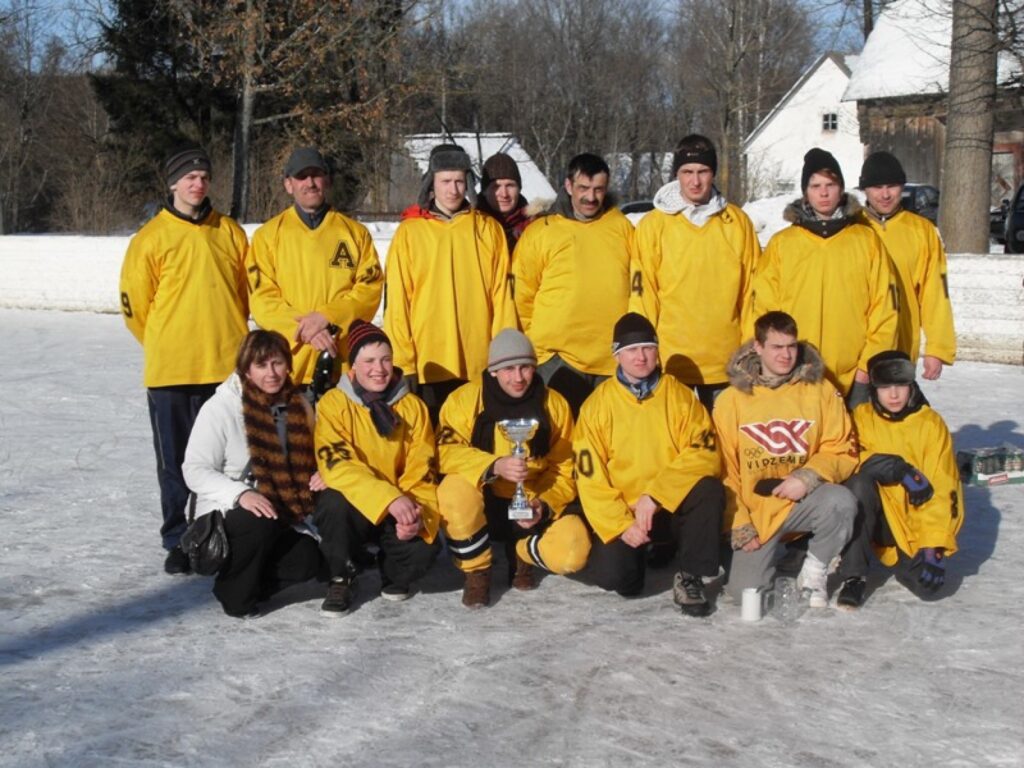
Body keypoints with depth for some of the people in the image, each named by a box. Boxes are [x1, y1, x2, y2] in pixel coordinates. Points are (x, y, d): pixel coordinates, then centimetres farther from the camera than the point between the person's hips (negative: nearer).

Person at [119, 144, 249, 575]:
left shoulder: (230, 233, 7)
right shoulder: (151, 238, -2)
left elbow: (246, 292, 15)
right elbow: (134, 304, 3)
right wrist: (164, 347, 10)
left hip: (227, 366, 2)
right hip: (170, 372, -2)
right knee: (175, 459, 5)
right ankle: (178, 541, 15)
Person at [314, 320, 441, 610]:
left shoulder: (412, 406, -1)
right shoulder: (334, 403, -11)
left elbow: (422, 469, -6)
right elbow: (337, 465, -23)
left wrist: (418, 514, -26)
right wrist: (390, 499, -35)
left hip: (398, 510, 2)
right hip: (355, 504, -2)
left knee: (425, 546, -26)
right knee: (336, 503, -35)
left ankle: (393, 574, 11)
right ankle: (341, 576, -7)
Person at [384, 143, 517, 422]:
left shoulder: (489, 230, 8)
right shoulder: (409, 233, 3)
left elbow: (502, 294, 6)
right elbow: (397, 301, 1)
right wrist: (402, 361, -4)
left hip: (481, 367, 1)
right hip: (427, 366, -1)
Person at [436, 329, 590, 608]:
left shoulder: (554, 405, 0)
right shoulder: (466, 399, -7)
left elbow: (564, 470, 2)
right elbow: (447, 451, -20)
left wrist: (544, 505, -16)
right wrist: (495, 466, -34)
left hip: (533, 508, 2)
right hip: (483, 507, -1)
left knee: (574, 551, -27)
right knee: (454, 489, -37)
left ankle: (522, 552, 13)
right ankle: (476, 572, -7)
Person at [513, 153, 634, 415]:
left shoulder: (622, 227, 8)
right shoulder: (540, 231, 1)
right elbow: (522, 295, 3)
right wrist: (533, 342, 2)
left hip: (615, 361, 3)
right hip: (557, 361, -2)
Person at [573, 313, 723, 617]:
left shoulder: (680, 396, -2)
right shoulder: (597, 404, -3)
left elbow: (704, 453, -13)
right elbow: (590, 476, -6)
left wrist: (655, 494, -24)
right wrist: (621, 524, -18)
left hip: (673, 506, 0)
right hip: (621, 513, 0)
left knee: (709, 489, -30)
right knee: (612, 575, -24)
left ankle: (690, 578, -13)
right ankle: (638, 552, 14)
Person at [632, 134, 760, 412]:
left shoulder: (737, 221, 6)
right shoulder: (654, 225, 0)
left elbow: (752, 287, 8)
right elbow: (642, 291, 0)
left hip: (726, 360, 2)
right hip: (671, 359, -2)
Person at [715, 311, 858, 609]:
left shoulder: (821, 390, 0)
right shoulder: (731, 400, 1)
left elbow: (842, 451, -2)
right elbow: (724, 470, 1)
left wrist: (807, 477, -20)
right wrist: (738, 525, -5)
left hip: (805, 501, 0)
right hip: (756, 509, 0)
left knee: (841, 502, -33)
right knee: (743, 589, -14)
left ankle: (814, 570, -6)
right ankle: (773, 550, 22)